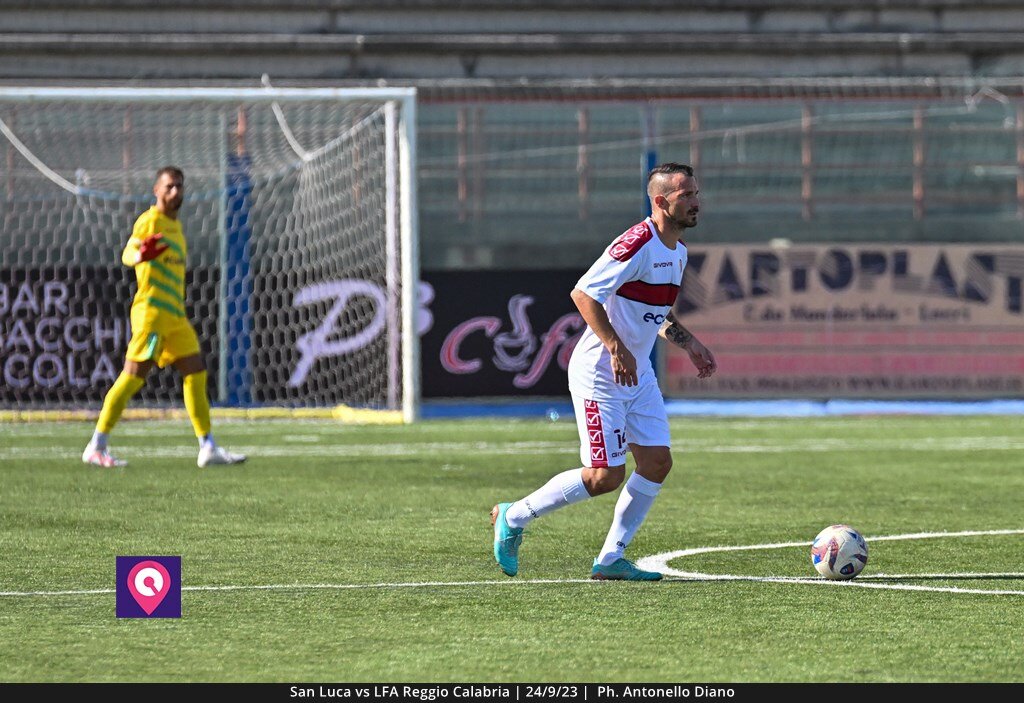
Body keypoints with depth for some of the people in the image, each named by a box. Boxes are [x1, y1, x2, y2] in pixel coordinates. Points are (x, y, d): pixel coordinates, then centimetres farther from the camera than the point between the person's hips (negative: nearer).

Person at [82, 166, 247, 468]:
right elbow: (128, 253, -23)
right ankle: (96, 448, -12)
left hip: (175, 314, 9)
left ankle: (208, 448, 13)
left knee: (196, 373, 8)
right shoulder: (150, 221, -8)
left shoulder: (175, 225, 20)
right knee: (133, 375, -13)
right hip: (152, 310, -9)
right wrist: (138, 255, -45)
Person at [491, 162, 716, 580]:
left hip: (638, 375, 9)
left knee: (657, 463, 1)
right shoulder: (638, 244, -20)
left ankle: (611, 558, 9)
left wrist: (690, 344, 13)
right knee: (604, 476, -9)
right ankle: (514, 517, 8)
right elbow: (583, 294, -25)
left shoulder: (678, 251, 11)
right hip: (599, 374, -9)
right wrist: (617, 349, -28)